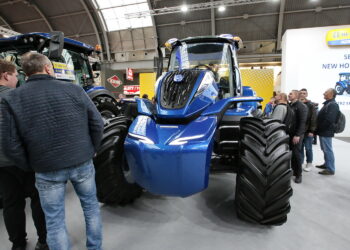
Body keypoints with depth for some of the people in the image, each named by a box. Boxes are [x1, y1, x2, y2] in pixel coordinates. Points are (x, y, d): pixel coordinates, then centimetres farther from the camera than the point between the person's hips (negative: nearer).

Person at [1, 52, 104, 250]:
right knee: (91, 206, 21)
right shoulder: (74, 90, -6)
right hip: (82, 163, 1)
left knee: (55, 221, 15)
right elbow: (97, 124, -5)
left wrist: (30, 166, 9)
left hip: (47, 170, 0)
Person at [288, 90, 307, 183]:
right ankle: (293, 170, 24)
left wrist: (297, 135, -20)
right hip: (288, 133, 6)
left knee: (296, 153, -1)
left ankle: (299, 174, 11)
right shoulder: (288, 105, 10)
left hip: (296, 134, -6)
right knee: (290, 152, 10)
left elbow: (302, 122, -16)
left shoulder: (301, 106, -10)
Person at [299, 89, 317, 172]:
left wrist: (312, 131, -13)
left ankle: (309, 164, 20)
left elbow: (314, 119, -7)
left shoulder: (311, 105, -3)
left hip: (308, 131, -3)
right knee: (300, 148, 11)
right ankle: (300, 162, 23)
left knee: (308, 148, 6)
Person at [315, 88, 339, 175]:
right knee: (325, 149, 19)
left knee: (327, 150, -3)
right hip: (323, 131, 10)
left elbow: (329, 120, -25)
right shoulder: (327, 104, 16)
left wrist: (319, 128, -15)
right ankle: (327, 164, 31)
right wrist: (318, 129, 11)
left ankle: (331, 169, 4)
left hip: (326, 132, -10)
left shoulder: (333, 105, -16)